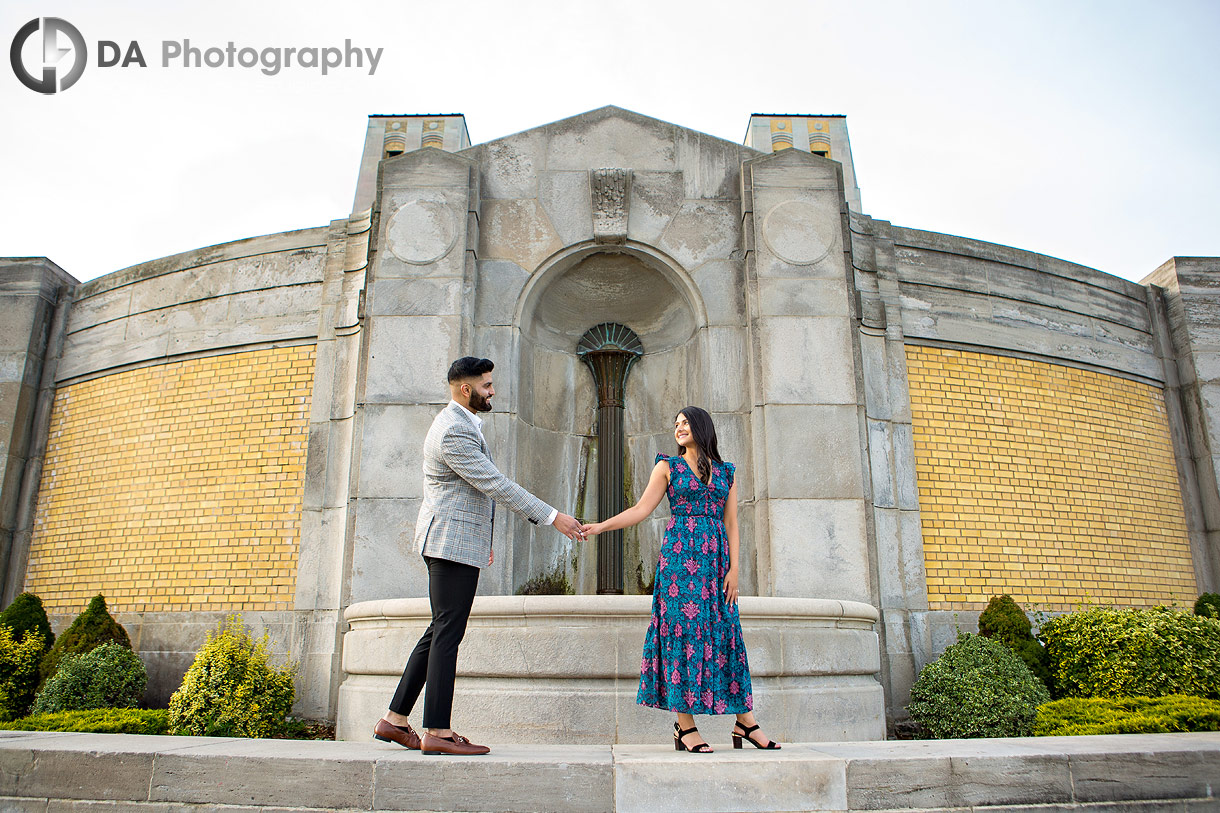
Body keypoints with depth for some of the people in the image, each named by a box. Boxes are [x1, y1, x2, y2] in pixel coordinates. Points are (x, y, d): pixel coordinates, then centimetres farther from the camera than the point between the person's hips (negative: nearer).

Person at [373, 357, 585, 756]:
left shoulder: (462, 424, 18)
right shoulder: (453, 430, -16)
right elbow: (496, 484, -21)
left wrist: (480, 535, 25)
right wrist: (552, 517, -19)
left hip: (456, 539, 10)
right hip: (451, 540, -10)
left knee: (441, 631, 11)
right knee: (448, 633, -7)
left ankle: (394, 720, 17)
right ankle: (437, 732, -1)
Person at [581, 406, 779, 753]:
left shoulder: (726, 472, 15)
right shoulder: (668, 466, 10)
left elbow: (731, 524, 10)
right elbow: (641, 509, 2)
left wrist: (734, 568, 0)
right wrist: (601, 526, -8)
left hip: (716, 560, 2)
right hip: (680, 555, -2)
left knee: (724, 631, 1)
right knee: (683, 629, -7)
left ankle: (746, 723, 7)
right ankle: (685, 727, -1)